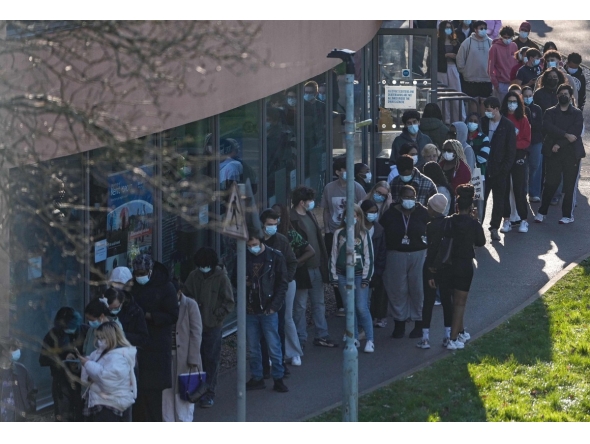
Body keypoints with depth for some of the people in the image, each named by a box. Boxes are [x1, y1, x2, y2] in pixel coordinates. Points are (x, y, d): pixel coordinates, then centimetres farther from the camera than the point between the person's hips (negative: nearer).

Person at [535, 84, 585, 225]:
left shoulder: (577, 114, 7)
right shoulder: (550, 112, 10)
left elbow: (576, 133, -7)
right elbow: (547, 127, -9)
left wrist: (560, 144, -15)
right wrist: (566, 135, -18)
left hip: (571, 153, -1)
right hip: (553, 152, 1)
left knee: (570, 185, -1)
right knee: (550, 183, -2)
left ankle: (568, 215, 6)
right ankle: (542, 212, 9)